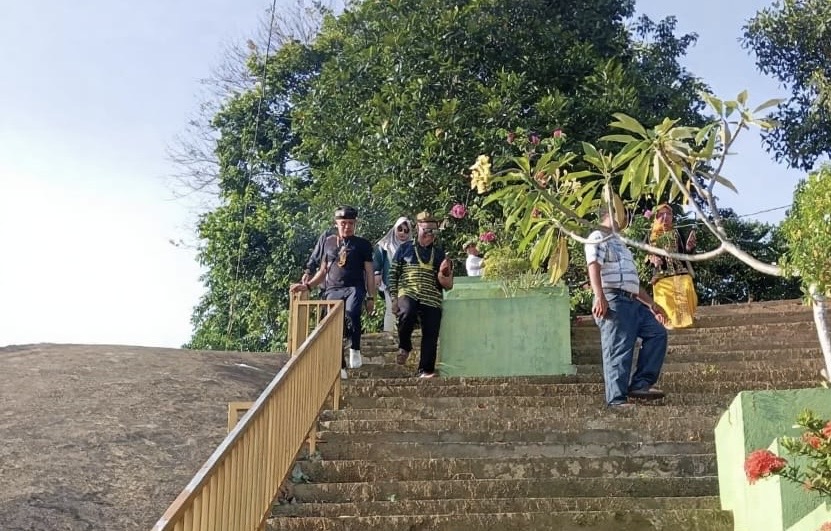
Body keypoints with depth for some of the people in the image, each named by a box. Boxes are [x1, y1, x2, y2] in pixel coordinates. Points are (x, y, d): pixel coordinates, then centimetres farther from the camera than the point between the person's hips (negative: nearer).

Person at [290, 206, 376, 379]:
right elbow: (323, 271, 23)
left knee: (351, 314, -34)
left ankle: (355, 349, -16)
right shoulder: (329, 242, 16)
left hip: (354, 288, -3)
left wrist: (371, 297, 2)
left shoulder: (363, 244, 8)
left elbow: (369, 272, 8)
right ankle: (340, 367, 3)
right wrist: (307, 285, 12)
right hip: (332, 290, 3)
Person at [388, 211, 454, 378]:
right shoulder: (405, 249, 10)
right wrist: (394, 298, 0)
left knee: (431, 336, -4)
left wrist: (444, 273, -8)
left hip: (432, 300, 3)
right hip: (408, 294, -3)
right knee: (407, 313, -33)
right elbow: (393, 274, 9)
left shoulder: (439, 253, 16)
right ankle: (404, 347, -6)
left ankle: (425, 370, 10)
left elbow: (447, 285, 15)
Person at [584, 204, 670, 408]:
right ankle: (617, 398, -9)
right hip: (613, 301, -10)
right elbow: (593, 267, -15)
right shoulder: (599, 237, 1)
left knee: (657, 332, 4)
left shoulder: (618, 243, 31)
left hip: (632, 302, 10)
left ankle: (640, 384, 0)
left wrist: (652, 304, 29)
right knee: (618, 350, -11)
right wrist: (599, 297, -28)